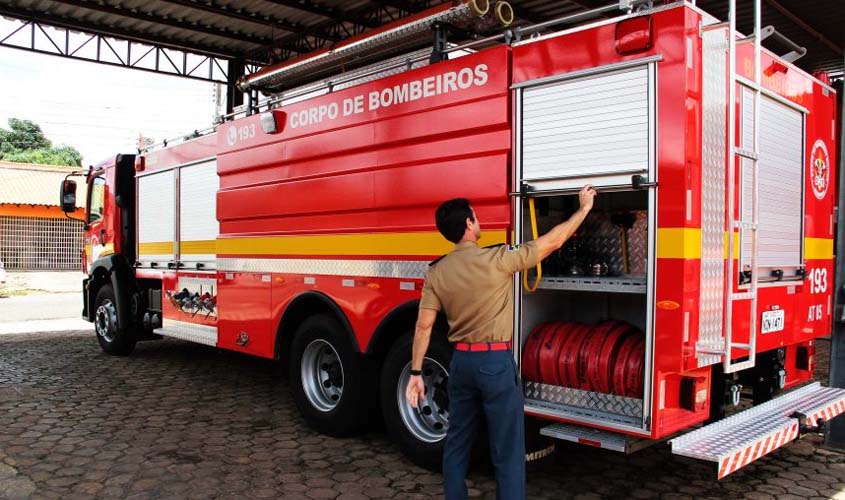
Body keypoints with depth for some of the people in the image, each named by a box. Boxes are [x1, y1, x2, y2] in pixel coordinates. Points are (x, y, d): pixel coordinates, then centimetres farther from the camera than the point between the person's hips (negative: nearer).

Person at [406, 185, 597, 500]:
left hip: (461, 362, 5)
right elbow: (552, 242, -6)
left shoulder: (436, 272, -1)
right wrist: (584, 208, 7)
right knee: (507, 451, 5)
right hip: (496, 362, -5)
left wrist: (416, 372, 7)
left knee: (457, 443, 17)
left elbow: (423, 326, 0)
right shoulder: (498, 259, -14)